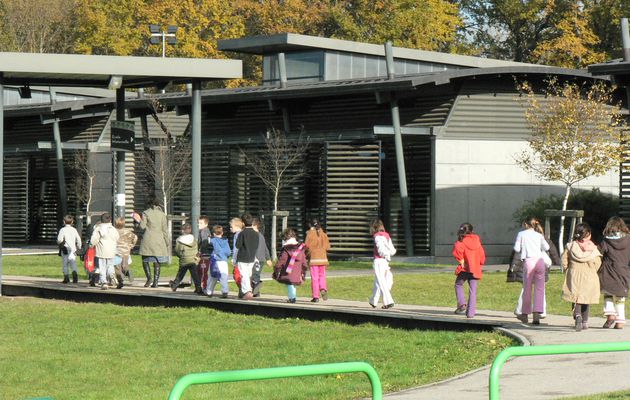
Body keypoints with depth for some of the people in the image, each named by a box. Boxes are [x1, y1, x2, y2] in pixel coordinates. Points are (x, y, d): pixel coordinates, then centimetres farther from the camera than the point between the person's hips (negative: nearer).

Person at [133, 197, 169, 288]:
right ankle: (155, 282, 0)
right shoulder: (162, 214, 6)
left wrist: (139, 220, 16)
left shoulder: (145, 213, 0)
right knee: (157, 262, 5)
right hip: (159, 239, 2)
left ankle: (149, 277, -13)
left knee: (145, 260, 8)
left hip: (148, 239, -2)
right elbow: (164, 229, 6)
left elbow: (142, 227, -4)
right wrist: (167, 243, 10)